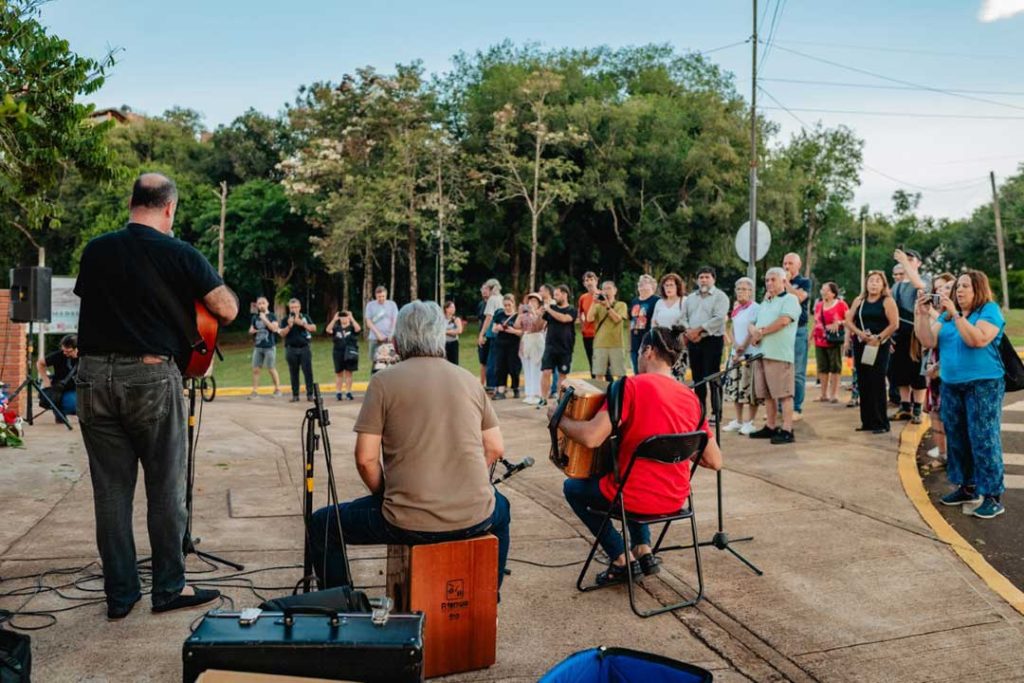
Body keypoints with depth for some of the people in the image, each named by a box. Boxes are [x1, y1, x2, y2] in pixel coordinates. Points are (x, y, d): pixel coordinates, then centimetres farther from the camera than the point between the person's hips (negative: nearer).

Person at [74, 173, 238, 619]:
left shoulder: (95, 251, 7)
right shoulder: (180, 255, -6)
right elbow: (227, 310, -9)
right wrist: (202, 291, 12)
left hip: (95, 375, 4)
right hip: (151, 376, -4)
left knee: (111, 490, 9)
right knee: (165, 488, 7)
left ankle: (120, 594, 16)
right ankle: (169, 587, 14)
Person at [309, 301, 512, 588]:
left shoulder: (384, 382, -4)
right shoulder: (468, 379, 7)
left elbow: (366, 458, -7)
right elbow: (495, 449, 9)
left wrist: (385, 495, 10)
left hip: (410, 522, -3)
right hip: (475, 517, 4)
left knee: (321, 525, 20)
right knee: (500, 509, 39)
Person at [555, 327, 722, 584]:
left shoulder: (632, 385, -16)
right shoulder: (691, 397, 2)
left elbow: (591, 437, -24)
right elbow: (714, 461, 4)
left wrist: (559, 417, -6)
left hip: (637, 498, -6)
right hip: (675, 499, 6)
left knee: (572, 488, 22)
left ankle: (623, 559, 15)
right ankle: (643, 551, 24)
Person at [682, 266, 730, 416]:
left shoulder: (720, 296, -3)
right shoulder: (690, 297, 16)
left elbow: (719, 318, -15)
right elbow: (683, 317, 11)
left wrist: (698, 330, -16)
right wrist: (688, 331, -9)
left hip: (712, 340, -5)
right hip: (693, 341, 6)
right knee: (697, 378, 9)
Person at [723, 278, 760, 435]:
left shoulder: (755, 308, -8)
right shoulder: (736, 309, 14)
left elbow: (753, 332, -13)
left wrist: (742, 349, -13)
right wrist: (735, 345, -2)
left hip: (751, 354, -7)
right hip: (736, 353, 7)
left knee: (750, 388, -5)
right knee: (735, 386, 9)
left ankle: (750, 422, 4)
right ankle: (738, 421, 19)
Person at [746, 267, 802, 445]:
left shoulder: (790, 299, 0)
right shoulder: (765, 303, 24)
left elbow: (783, 321, -16)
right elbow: (752, 325, 22)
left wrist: (760, 333, -7)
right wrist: (753, 330, -3)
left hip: (780, 355, -8)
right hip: (761, 354, 8)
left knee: (784, 393, -7)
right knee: (768, 394, 12)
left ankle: (787, 430, -7)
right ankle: (771, 427, 19)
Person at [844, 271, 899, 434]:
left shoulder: (887, 301, -1)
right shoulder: (859, 300, 12)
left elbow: (894, 324, -9)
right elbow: (849, 320, 7)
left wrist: (878, 338, -16)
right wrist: (859, 333, -9)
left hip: (879, 346, -5)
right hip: (860, 345, 5)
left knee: (877, 383, -7)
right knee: (863, 383, 6)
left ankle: (880, 423, -1)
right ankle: (867, 421, 14)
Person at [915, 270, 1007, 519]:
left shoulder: (990, 310, -5)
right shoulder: (947, 314, 11)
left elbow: (978, 340, -21)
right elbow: (930, 342, 2)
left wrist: (955, 314, -21)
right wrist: (922, 315, -8)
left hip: (984, 384, -6)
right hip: (951, 385, 6)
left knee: (983, 439, -7)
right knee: (956, 438, 10)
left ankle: (994, 496, -1)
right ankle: (967, 488, 22)